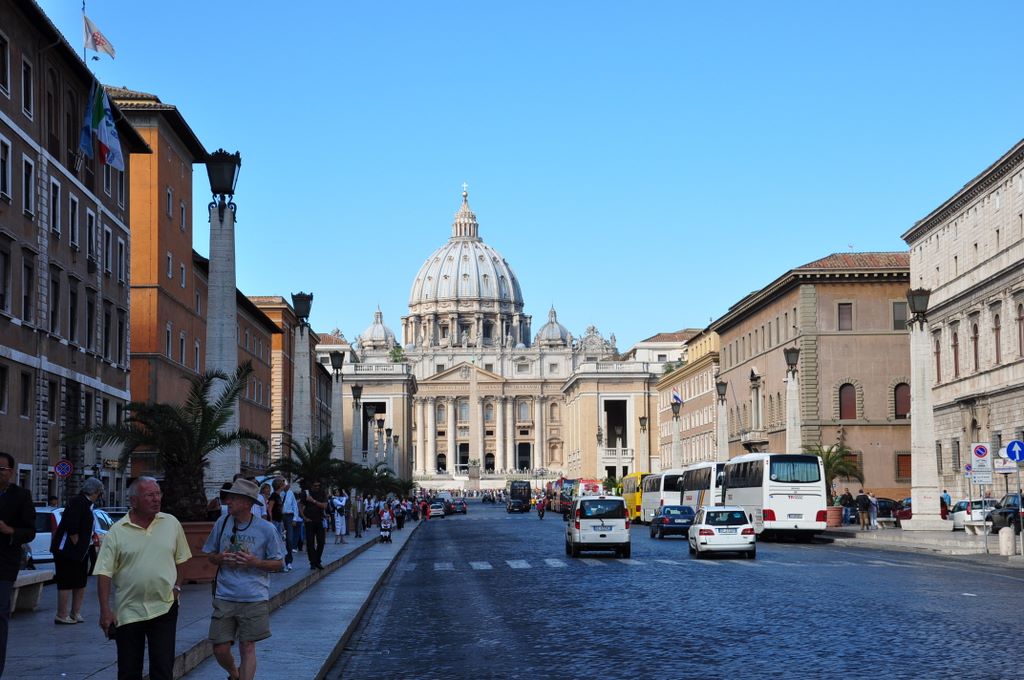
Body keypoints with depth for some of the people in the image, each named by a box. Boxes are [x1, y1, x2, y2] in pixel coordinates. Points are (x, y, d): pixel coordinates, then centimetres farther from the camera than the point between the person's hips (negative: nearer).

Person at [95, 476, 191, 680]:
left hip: (164, 608, 1)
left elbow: (180, 559, 15)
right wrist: (105, 611, -11)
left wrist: (177, 587, 3)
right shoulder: (116, 532, -4)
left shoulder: (172, 524, 4)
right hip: (128, 612, -1)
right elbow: (104, 574, -5)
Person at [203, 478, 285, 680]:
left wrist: (255, 562, -17)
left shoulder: (266, 529, -6)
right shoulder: (222, 524, 3)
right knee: (220, 649, 3)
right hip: (224, 597, 3)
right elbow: (211, 555, 15)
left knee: (247, 648, 3)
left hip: (254, 599, -3)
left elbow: (279, 563, 0)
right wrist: (220, 559, -8)